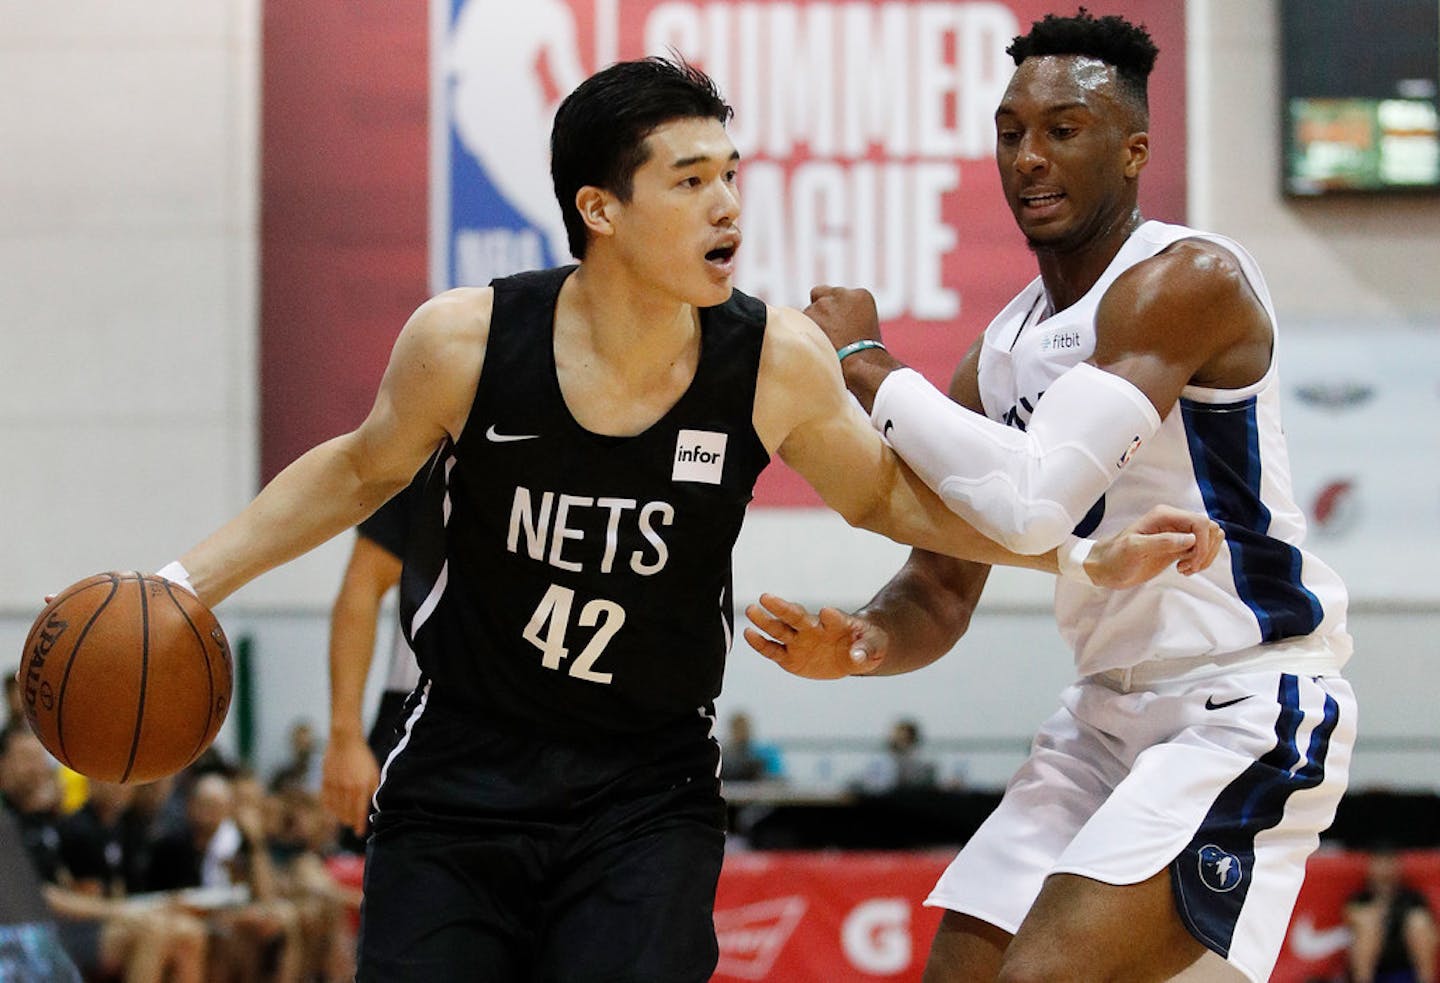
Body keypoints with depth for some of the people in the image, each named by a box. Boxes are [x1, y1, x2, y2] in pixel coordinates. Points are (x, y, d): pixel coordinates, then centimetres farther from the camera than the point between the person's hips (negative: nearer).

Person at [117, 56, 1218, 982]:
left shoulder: (775, 364, -11)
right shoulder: (467, 342, -14)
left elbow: (886, 492, 8)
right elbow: (363, 470, 7)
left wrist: (1086, 560, 1)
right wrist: (189, 582, 2)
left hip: (646, 800, 0)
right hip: (458, 782, 0)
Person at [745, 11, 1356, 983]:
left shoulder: (1189, 278, -17)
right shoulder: (999, 355, 8)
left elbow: (1034, 504, -28)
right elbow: (940, 592, 11)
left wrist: (866, 364, -16)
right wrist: (863, 643, -13)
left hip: (1248, 709, -9)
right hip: (1110, 711, 9)